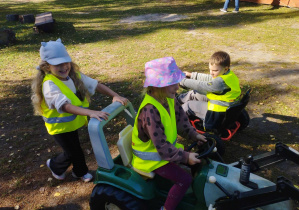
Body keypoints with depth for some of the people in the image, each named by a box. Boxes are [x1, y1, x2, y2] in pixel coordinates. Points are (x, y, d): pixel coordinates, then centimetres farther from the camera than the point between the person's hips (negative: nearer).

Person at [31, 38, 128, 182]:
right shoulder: (49, 84, -30)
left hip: (73, 121, 6)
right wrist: (90, 112, -57)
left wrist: (115, 96, -26)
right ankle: (54, 165, 40)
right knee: (72, 153, 7)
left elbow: (95, 85, -13)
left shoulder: (74, 75, -8)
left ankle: (80, 172, 50)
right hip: (60, 126, -6)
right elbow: (64, 106, -44)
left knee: (75, 148, 23)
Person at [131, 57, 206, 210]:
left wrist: (194, 135, 1)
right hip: (152, 156, -9)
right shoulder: (150, 111, -35)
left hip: (167, 146, 9)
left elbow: (180, 119, 8)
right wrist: (185, 157, -26)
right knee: (184, 179, -12)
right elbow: (162, 147, -32)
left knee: (196, 156, 16)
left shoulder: (169, 99, -9)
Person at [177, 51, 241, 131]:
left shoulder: (220, 82, -31)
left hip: (218, 113, -10)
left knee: (188, 105, 0)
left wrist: (183, 81, -13)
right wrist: (192, 75, 15)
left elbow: (201, 86, -24)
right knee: (194, 93, 16)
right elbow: (208, 78, 11)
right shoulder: (229, 74, 0)